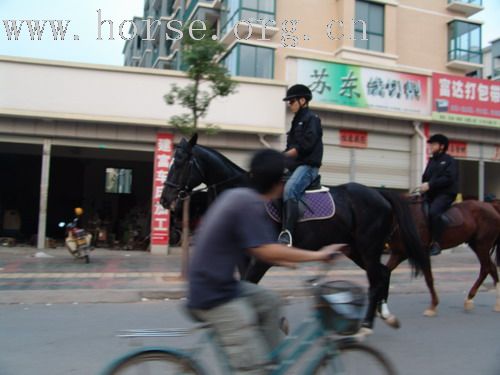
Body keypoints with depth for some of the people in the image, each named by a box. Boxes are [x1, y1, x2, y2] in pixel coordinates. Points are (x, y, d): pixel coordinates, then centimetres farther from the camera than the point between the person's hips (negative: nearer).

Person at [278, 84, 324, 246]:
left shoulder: (311, 118, -2)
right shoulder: (297, 121, 23)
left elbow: (305, 146, -15)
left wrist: (283, 156, -14)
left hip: (307, 165, -10)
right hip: (294, 166, 10)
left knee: (289, 189, -34)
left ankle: (287, 233, -39)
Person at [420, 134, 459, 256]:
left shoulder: (449, 160, -1)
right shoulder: (431, 161, 20)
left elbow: (448, 178, -15)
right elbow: (425, 177, 19)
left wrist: (430, 185, -22)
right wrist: (424, 186, -4)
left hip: (445, 194, -8)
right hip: (430, 194, 8)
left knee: (433, 212, -33)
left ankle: (436, 243, -29)